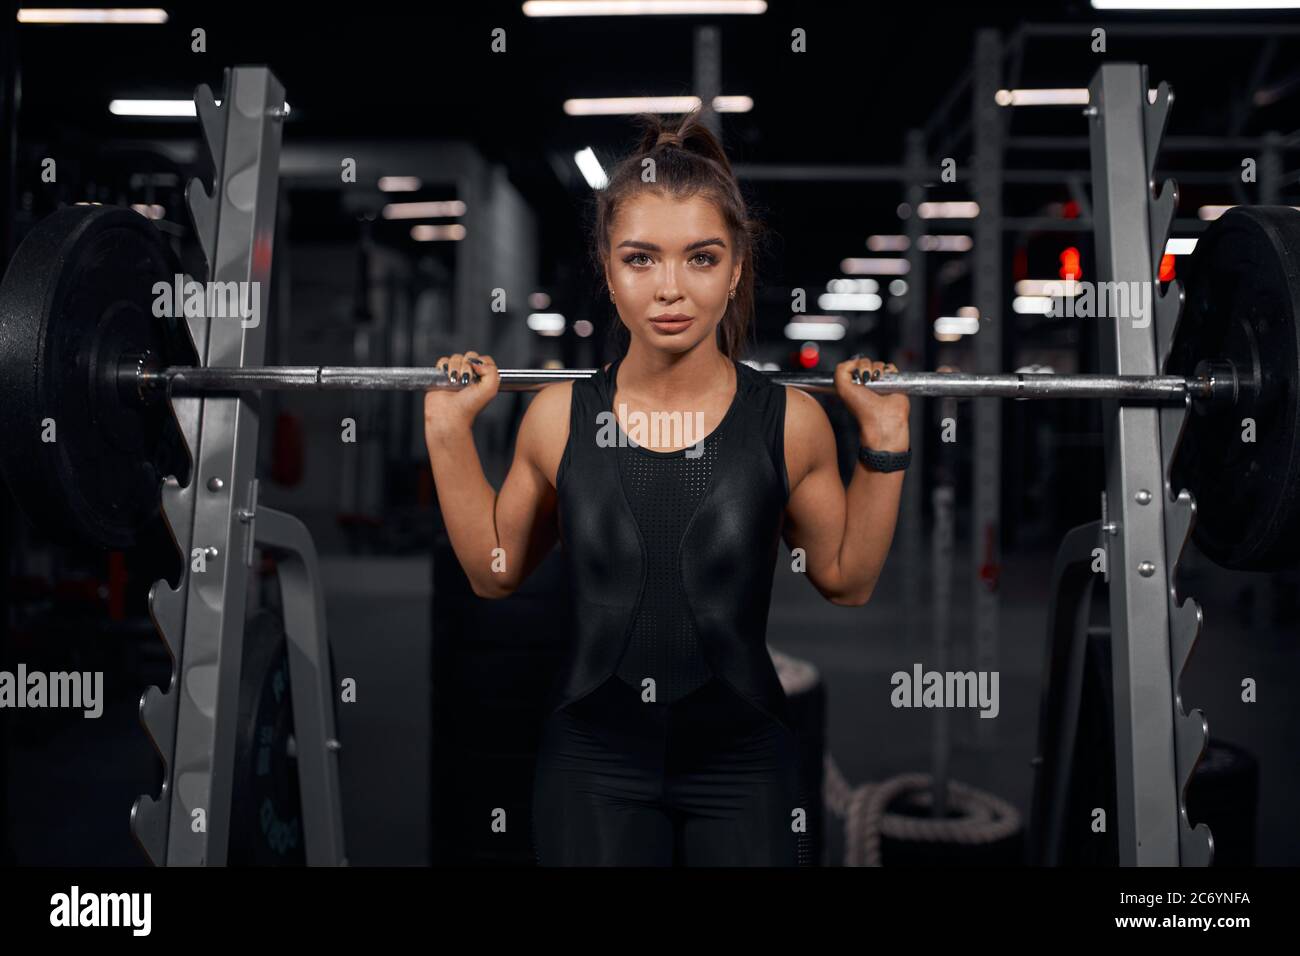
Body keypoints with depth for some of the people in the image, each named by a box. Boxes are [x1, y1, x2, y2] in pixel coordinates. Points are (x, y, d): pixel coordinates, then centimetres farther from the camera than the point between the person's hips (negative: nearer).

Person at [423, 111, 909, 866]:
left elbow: (846, 579, 4)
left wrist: (884, 441, -6)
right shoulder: (558, 418, -6)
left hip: (743, 763, 0)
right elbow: (495, 572, 7)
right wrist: (450, 429, -1)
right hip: (595, 766, 1)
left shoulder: (789, 422, -9)